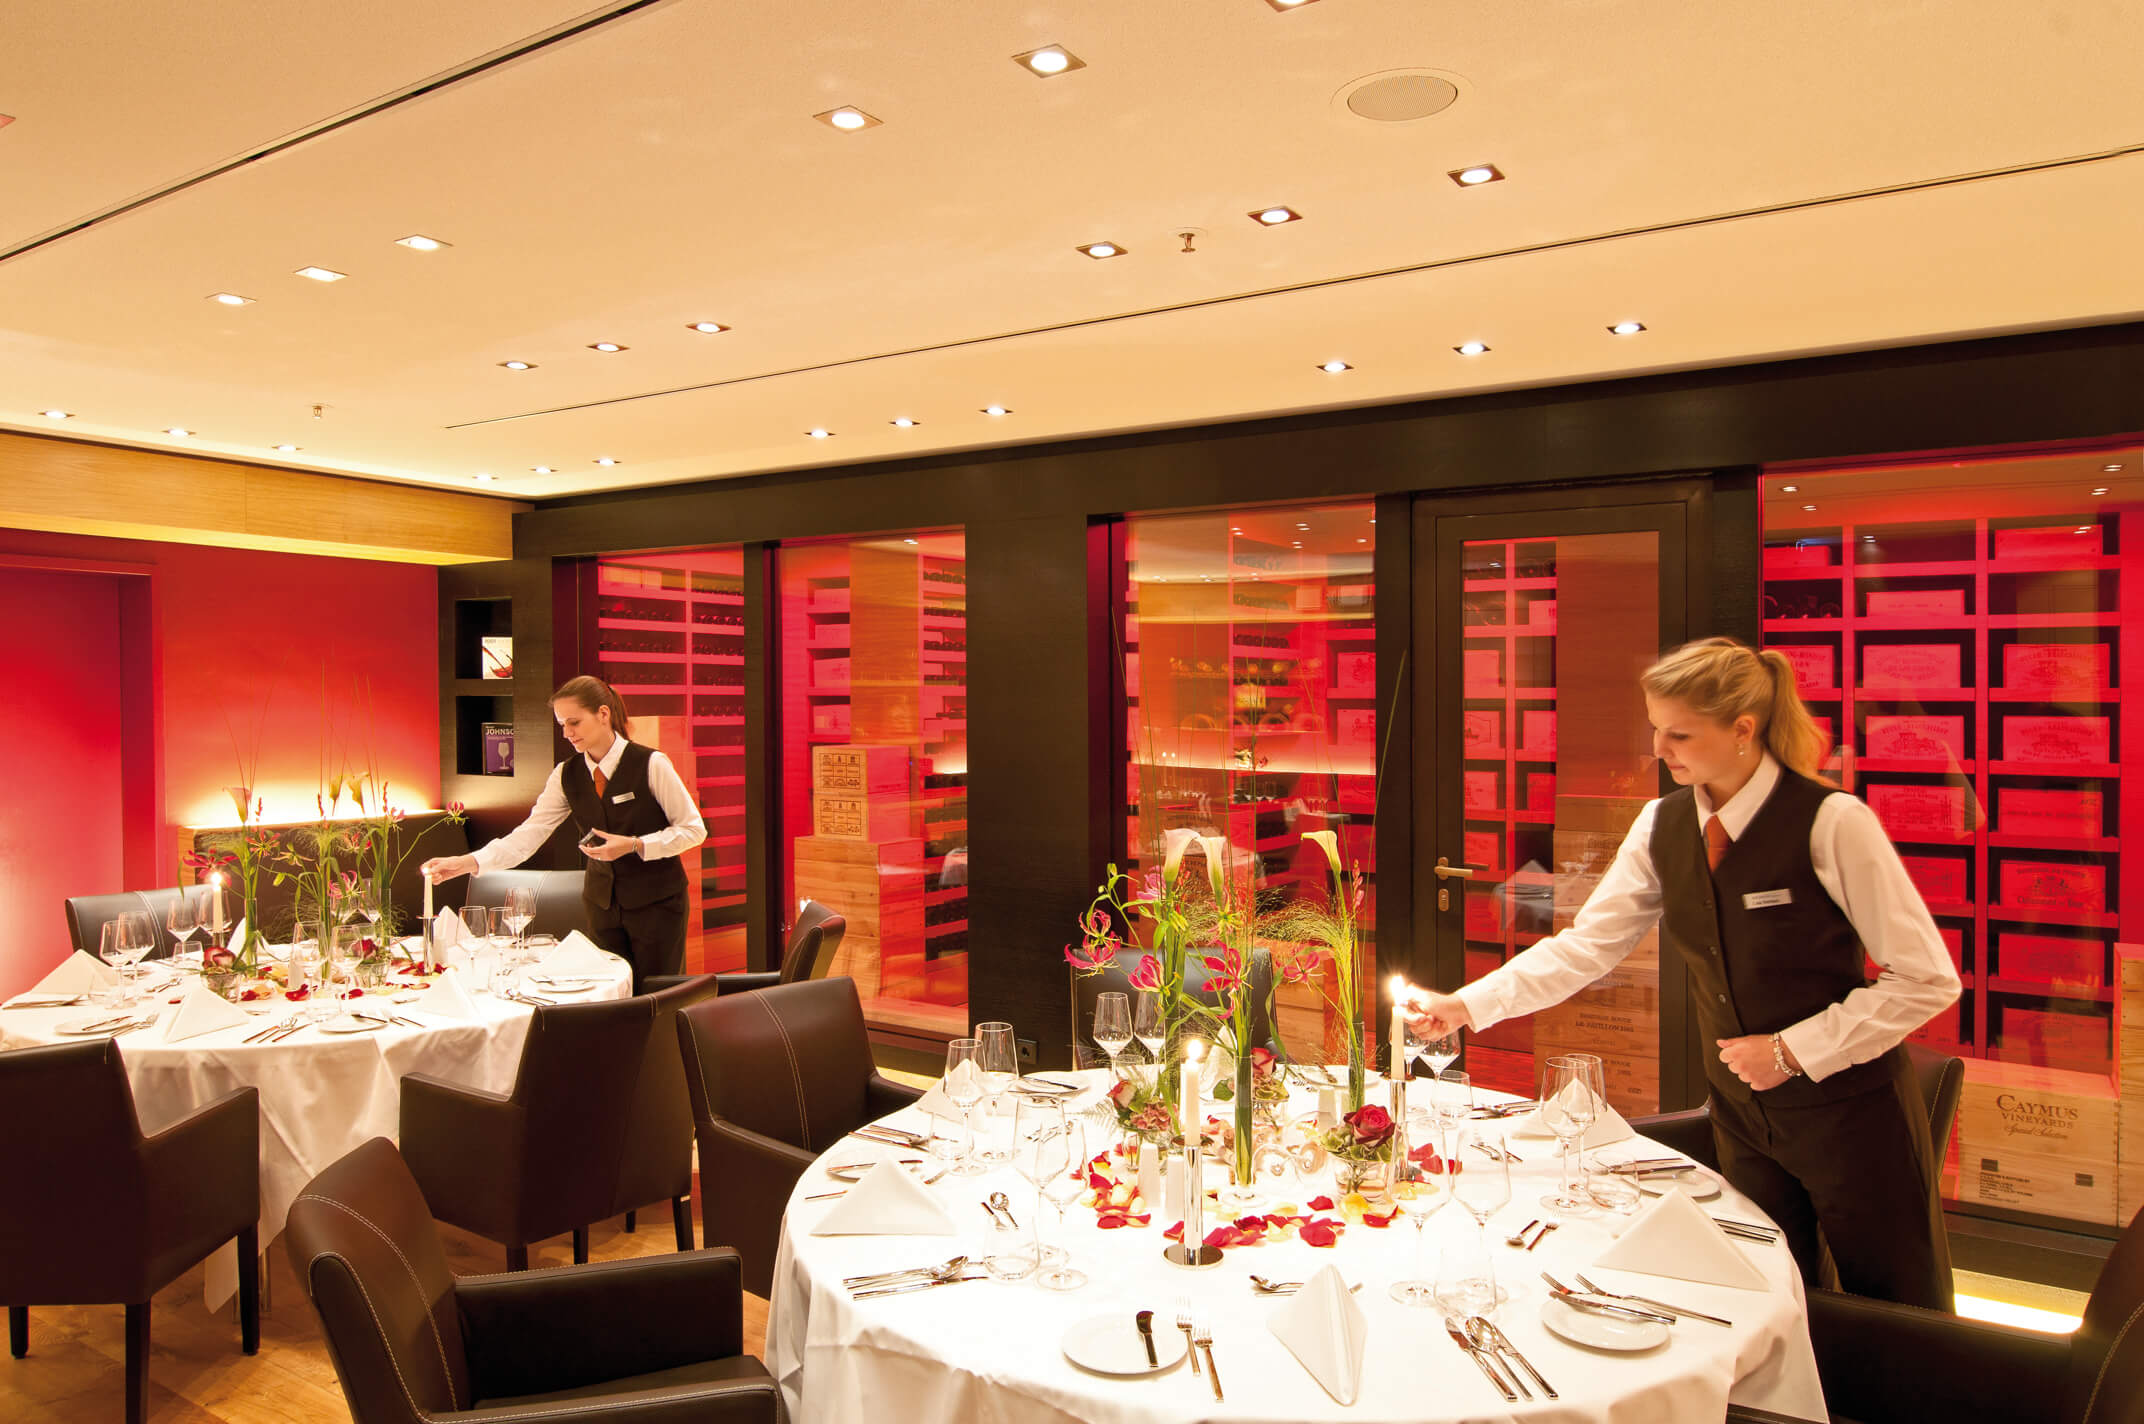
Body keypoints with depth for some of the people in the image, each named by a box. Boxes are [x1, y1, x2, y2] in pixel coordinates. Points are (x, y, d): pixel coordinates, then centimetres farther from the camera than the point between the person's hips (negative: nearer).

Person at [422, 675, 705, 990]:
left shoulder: (650, 764, -14)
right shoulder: (566, 775, 0)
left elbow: (693, 829, -10)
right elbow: (529, 833, -4)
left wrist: (633, 845, -21)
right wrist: (466, 863, -16)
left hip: (656, 903, -4)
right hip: (602, 902, 5)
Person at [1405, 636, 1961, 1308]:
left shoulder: (1831, 822, -20)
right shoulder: (1662, 826, -4)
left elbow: (1926, 980, -15)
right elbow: (1585, 945, -3)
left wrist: (1792, 1049, -18)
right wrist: (1465, 1006, -13)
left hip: (1849, 1113, -4)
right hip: (1743, 1113, 4)